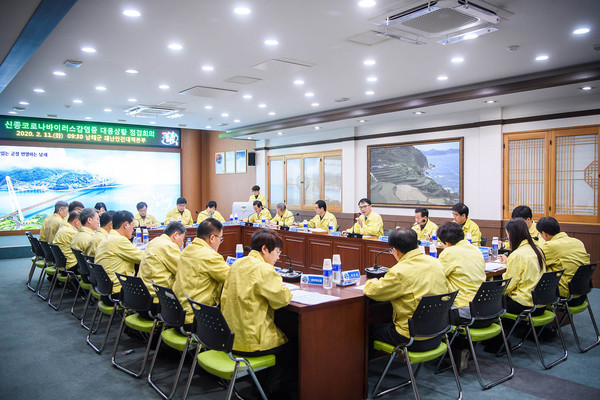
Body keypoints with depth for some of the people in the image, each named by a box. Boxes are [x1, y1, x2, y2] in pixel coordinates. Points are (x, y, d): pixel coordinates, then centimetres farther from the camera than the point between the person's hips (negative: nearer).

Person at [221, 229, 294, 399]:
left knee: (280, 335, 26)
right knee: (288, 347, 16)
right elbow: (282, 298, -19)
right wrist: (284, 289, 1)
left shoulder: (237, 264, 6)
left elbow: (225, 297, 13)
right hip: (251, 341, -8)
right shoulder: (263, 269, -20)